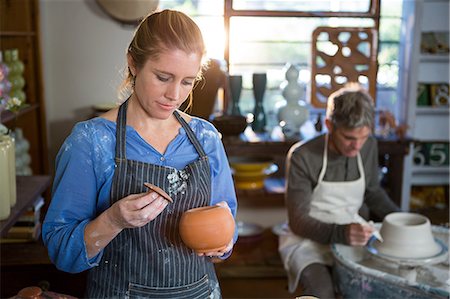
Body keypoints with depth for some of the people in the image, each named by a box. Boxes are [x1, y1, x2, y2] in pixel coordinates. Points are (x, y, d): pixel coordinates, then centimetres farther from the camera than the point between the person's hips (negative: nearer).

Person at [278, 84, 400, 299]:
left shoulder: (368, 147, -3)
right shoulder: (302, 157, -18)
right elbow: (298, 220, -16)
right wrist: (340, 233, -33)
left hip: (353, 236, 5)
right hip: (309, 240, -5)